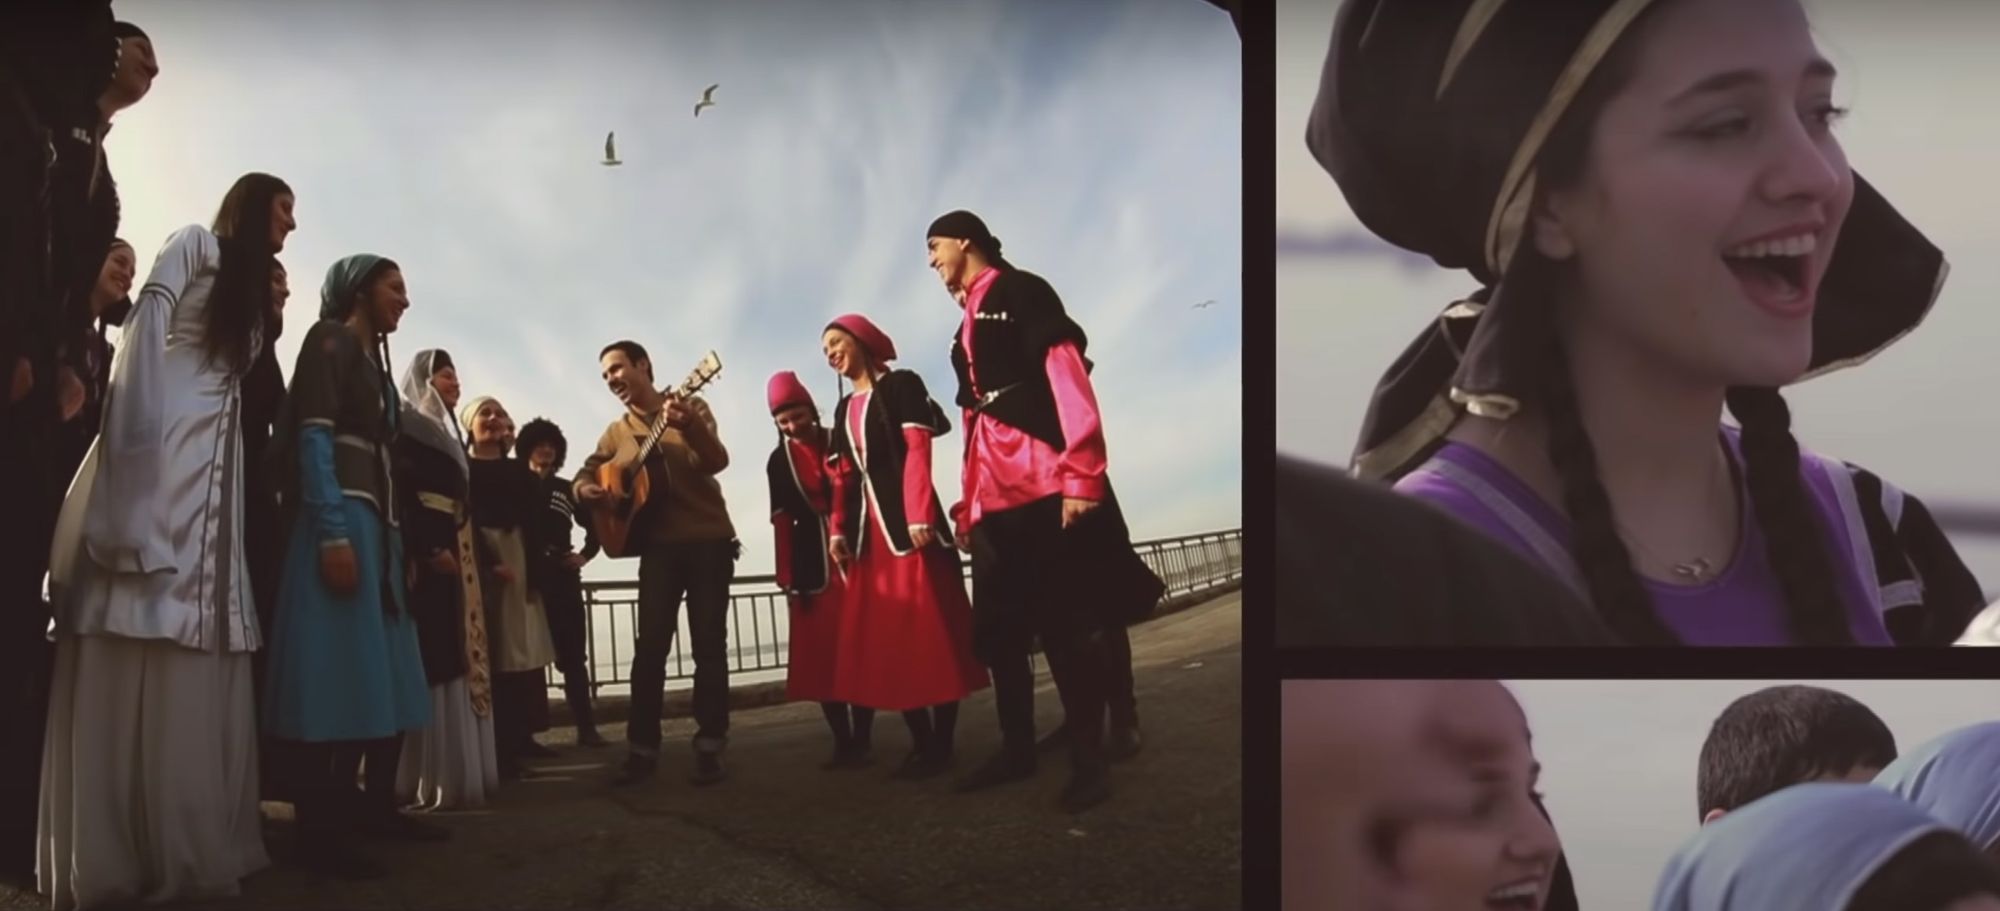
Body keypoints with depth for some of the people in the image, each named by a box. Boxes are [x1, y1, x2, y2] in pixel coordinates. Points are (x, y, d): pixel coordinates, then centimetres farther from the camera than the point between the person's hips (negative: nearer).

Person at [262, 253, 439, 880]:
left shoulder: (375, 362, 24)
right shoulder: (329, 340, -1)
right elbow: (313, 438, -13)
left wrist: (399, 545, 14)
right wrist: (333, 534, -22)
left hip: (379, 523, 10)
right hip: (339, 517, -10)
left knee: (384, 673, 9)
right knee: (335, 668, -12)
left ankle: (375, 806, 14)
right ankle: (318, 828, -12)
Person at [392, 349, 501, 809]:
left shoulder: (445, 433, 25)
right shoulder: (406, 427, -2)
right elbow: (401, 491, -14)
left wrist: (474, 560, 13)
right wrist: (429, 548, -22)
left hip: (452, 556, 9)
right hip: (424, 557, -9)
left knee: (453, 662, 5)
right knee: (433, 664, -14)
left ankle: (454, 773, 5)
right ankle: (431, 780, -16)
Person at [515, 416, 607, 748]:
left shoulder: (565, 489, 17)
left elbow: (593, 524, 25)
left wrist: (585, 554, 11)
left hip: (563, 579, 4)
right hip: (527, 580, -4)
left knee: (573, 656, 3)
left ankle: (586, 727, 5)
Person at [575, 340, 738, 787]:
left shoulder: (689, 406, 1)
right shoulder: (617, 432, 14)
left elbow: (716, 461, -12)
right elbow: (586, 474, 15)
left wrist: (687, 426, -31)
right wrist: (585, 489, -9)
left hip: (708, 539, -3)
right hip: (659, 546, 3)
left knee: (709, 644, -3)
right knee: (650, 646, -5)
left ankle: (709, 748, 0)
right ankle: (643, 749, -2)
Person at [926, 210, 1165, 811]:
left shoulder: (1019, 291, 0)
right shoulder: (970, 324, 24)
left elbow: (1067, 373, -11)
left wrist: (1081, 472, -19)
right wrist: (968, 504, 18)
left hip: (1046, 479, -8)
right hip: (996, 491, 8)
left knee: (1066, 620, -7)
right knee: (999, 627, 8)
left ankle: (1089, 756, -1)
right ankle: (1017, 749, 17)